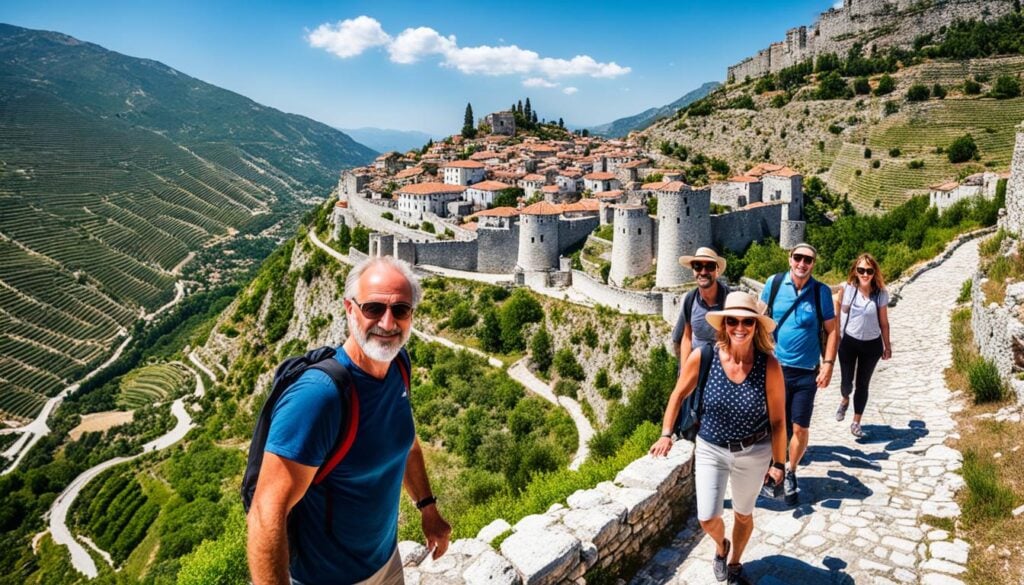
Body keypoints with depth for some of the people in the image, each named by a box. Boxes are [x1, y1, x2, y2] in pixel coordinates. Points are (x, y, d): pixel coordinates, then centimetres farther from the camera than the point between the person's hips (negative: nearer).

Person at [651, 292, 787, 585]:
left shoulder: (769, 366, -21)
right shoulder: (702, 357, -20)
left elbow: (778, 420, -10)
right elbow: (679, 394, -2)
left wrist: (778, 463, -3)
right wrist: (666, 434, -1)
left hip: (754, 453, 0)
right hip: (710, 449, 0)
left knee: (743, 514, 21)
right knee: (708, 519, 3)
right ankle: (721, 546, 41)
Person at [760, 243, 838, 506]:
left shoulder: (821, 292, -3)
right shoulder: (773, 284, -3)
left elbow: (832, 330, 3)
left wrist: (828, 363, -6)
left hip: (807, 372, 0)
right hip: (775, 368, 0)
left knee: (800, 428, 7)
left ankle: (790, 473, 30)